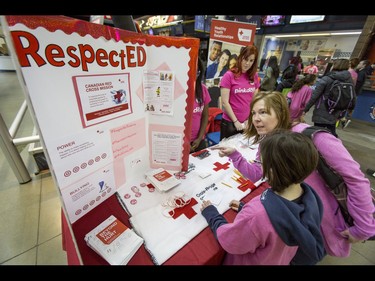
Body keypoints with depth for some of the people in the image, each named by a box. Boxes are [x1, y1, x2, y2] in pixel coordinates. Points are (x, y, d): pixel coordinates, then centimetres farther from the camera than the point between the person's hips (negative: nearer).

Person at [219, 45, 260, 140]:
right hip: (230, 122, -4)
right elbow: (225, 102, -12)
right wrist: (236, 121, -11)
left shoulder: (254, 76, 7)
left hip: (248, 122, 4)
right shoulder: (229, 75, -8)